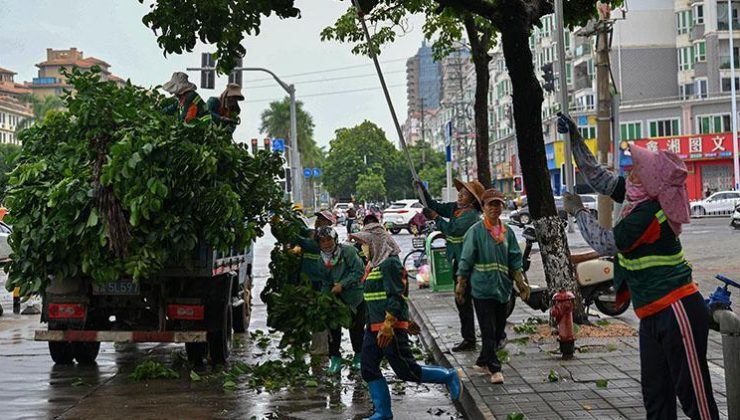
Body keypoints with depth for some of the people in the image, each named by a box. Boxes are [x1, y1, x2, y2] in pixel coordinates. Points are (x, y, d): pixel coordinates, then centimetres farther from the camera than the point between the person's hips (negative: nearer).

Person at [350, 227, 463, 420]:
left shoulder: (390, 263, -14)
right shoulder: (376, 265, 16)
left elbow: (396, 296, -21)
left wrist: (388, 326, -25)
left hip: (391, 327, -10)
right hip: (373, 327, 10)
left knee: (406, 370, -5)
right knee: (369, 370, 6)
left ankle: (449, 376, 11)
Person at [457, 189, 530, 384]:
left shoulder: (508, 232, 9)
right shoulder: (476, 231, -5)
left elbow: (515, 260, 12)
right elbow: (466, 260, -3)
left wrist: (521, 282, 4)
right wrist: (461, 284, -5)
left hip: (503, 288, 5)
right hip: (482, 288, -5)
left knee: (498, 331, 12)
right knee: (488, 331, -6)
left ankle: (482, 362, 27)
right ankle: (495, 369, -3)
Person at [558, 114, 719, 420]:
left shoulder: (648, 213, -19)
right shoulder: (642, 199, 7)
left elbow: (604, 244, -13)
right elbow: (596, 176, 17)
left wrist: (578, 211, 0)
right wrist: (574, 137, 16)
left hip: (676, 312, -10)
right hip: (654, 314, 10)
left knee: (694, 395, -6)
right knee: (655, 395, 13)